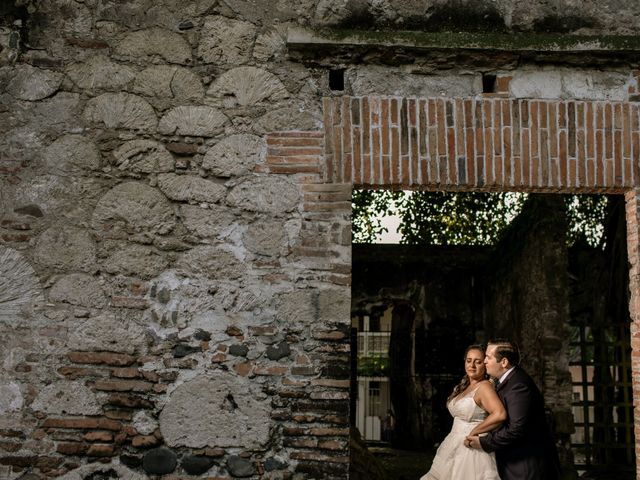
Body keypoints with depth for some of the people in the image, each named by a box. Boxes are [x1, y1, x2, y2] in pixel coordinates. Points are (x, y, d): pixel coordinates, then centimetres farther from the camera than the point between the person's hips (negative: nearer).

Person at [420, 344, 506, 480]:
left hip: (471, 449, -8)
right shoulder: (463, 387, 11)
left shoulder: (484, 386, -16)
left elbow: (500, 414, -31)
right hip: (455, 448, 8)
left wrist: (474, 432, -20)